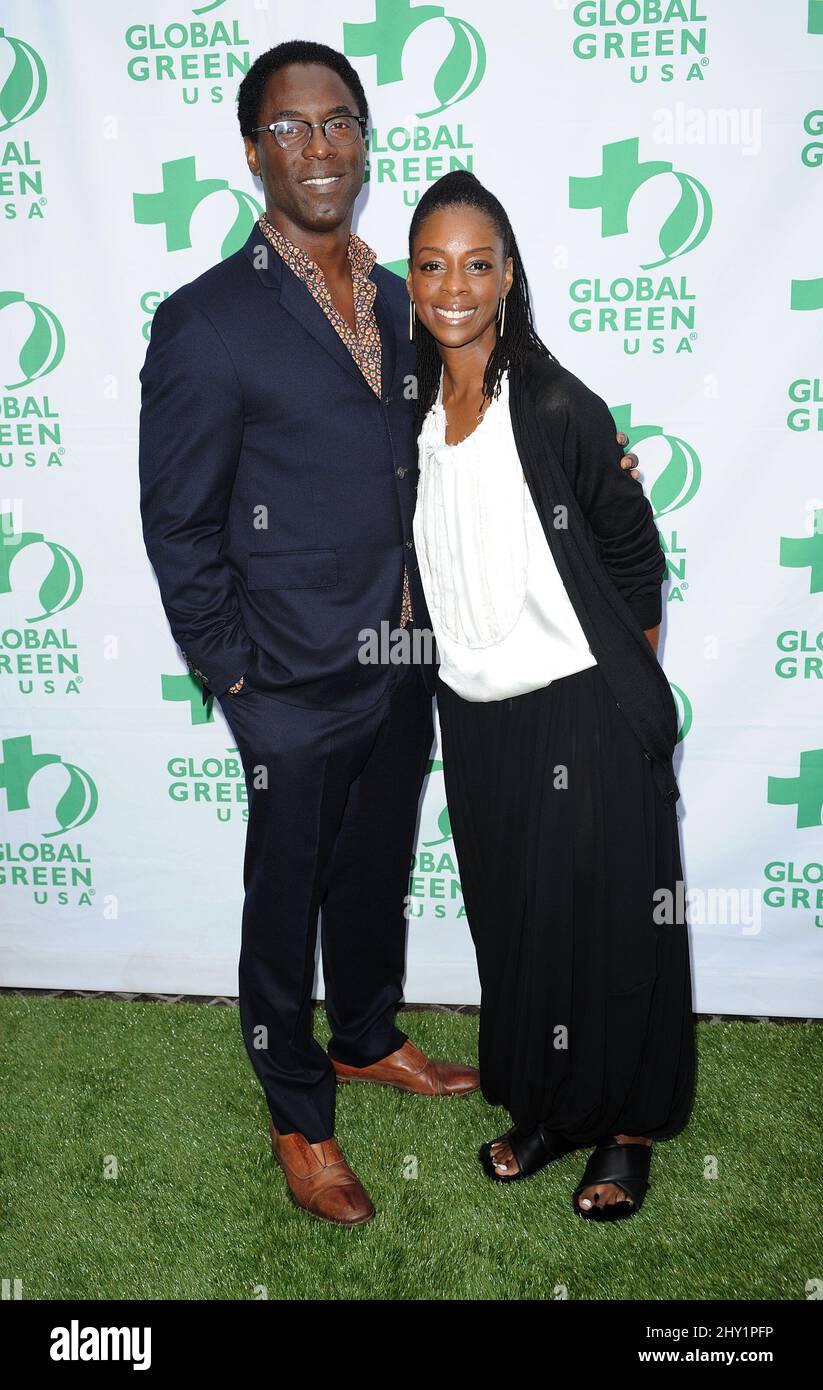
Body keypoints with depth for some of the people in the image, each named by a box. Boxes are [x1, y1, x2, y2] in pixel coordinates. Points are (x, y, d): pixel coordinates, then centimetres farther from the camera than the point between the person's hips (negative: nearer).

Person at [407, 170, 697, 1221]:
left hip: (583, 712, -5)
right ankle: (544, 1109, 37)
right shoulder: (414, 407, 3)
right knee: (510, 923, 16)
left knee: (607, 926, 7)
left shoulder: (556, 405, -13)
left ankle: (626, 1130, 29)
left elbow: (636, 561, -5)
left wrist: (627, 690, -1)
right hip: (474, 712, 5)